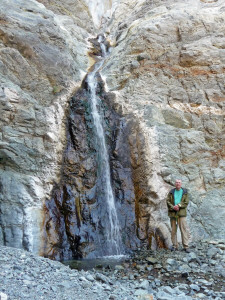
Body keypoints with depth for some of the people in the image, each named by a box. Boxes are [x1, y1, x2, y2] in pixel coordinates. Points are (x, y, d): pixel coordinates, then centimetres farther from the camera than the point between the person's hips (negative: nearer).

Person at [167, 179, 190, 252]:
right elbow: (168, 201, 2)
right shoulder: (171, 192, 9)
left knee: (184, 229, -6)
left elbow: (186, 202, -2)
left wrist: (178, 206, -15)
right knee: (173, 229, 6)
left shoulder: (184, 192, 6)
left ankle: (186, 246, -1)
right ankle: (175, 245, 15)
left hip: (181, 213, -2)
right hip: (172, 213, 2)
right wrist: (173, 207, -14)